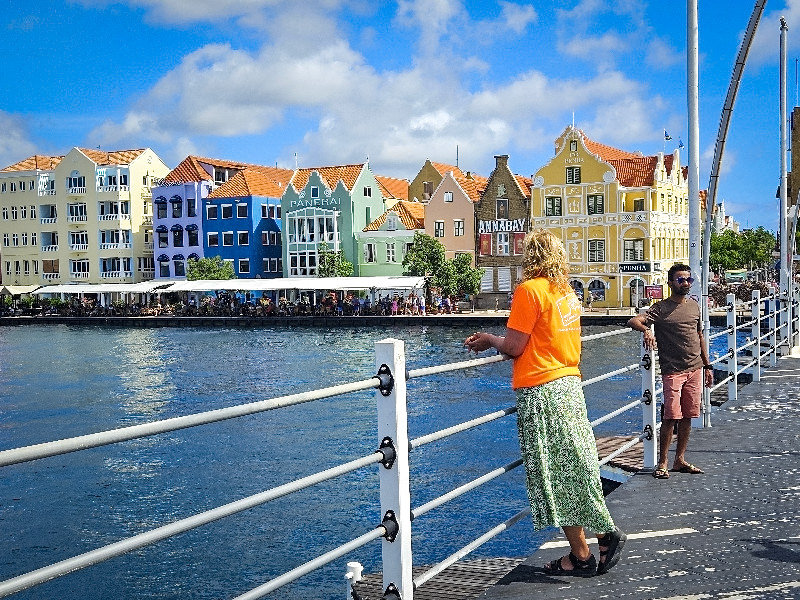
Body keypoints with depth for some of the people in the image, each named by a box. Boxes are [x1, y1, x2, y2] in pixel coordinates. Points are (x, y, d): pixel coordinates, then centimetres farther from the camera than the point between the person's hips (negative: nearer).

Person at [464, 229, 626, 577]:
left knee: (557, 475, 1)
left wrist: (489, 339, 6)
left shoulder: (530, 290, -12)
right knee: (572, 468, 15)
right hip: (570, 383, 8)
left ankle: (581, 556, 10)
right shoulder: (567, 292, 13)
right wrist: (497, 341, 20)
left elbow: (514, 347, -13)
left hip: (541, 391, -8)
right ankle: (606, 534, 17)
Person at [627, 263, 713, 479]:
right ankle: (662, 463, 2)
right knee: (671, 417, -7)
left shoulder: (695, 306, 13)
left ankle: (680, 460, 17)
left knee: (687, 417, 8)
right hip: (673, 371, -5)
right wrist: (646, 330, -37)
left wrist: (707, 366, 18)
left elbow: (700, 337, 20)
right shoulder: (661, 308, -4)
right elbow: (633, 321, -16)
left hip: (695, 370, 5)